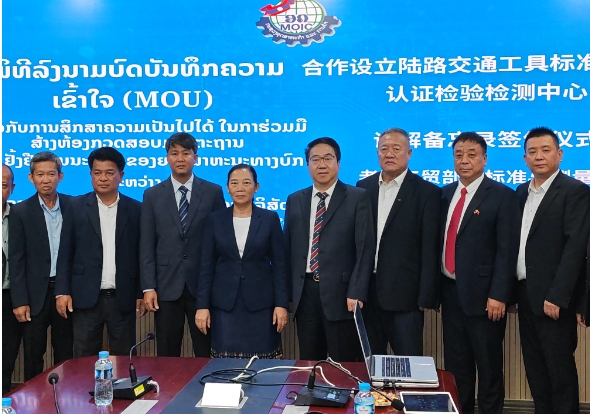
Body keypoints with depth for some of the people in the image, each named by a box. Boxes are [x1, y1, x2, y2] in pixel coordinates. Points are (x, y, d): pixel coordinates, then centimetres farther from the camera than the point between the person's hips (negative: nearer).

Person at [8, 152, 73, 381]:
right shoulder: (20, 212, -3)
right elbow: (16, 260, -4)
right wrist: (19, 301, -8)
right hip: (36, 293, -1)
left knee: (65, 354, 12)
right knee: (33, 356, 9)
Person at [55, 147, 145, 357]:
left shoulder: (135, 209, 3)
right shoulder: (77, 207, 3)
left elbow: (141, 254, 5)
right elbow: (65, 253, 2)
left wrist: (141, 292, 3)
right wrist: (62, 291, -4)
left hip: (123, 298, 0)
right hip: (86, 297, 0)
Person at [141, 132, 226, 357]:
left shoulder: (213, 192, 2)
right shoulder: (152, 195, 6)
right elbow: (147, 245, 3)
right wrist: (148, 287, -4)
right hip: (167, 286, 1)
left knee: (206, 355, 7)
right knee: (167, 357, 9)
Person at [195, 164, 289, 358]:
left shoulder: (270, 219, 1)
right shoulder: (216, 219, 4)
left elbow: (279, 265, 1)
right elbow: (206, 266, 3)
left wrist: (281, 304, -5)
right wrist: (202, 305, -2)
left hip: (261, 303, -1)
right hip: (224, 304, 1)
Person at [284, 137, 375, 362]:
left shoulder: (358, 198, -1)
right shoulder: (294, 200, 11)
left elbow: (365, 248, -6)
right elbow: (288, 248, 12)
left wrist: (356, 293, -13)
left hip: (340, 293, -3)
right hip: (304, 292, 4)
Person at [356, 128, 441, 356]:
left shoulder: (426, 192, -5)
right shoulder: (363, 187, 8)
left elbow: (430, 250, -7)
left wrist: (426, 297, -10)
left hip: (404, 294, -4)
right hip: (367, 290, 4)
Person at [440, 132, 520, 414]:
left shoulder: (502, 196, -7)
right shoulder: (445, 194, 10)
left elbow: (507, 251, -12)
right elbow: (441, 241, 11)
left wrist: (498, 295, -17)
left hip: (482, 294, -5)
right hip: (451, 292, 6)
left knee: (488, 366, 8)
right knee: (455, 365, 15)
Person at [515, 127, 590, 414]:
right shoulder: (522, 192, 13)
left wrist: (557, 296, -20)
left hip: (553, 298, -7)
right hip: (525, 294, 7)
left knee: (560, 369, 4)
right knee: (534, 369, 14)